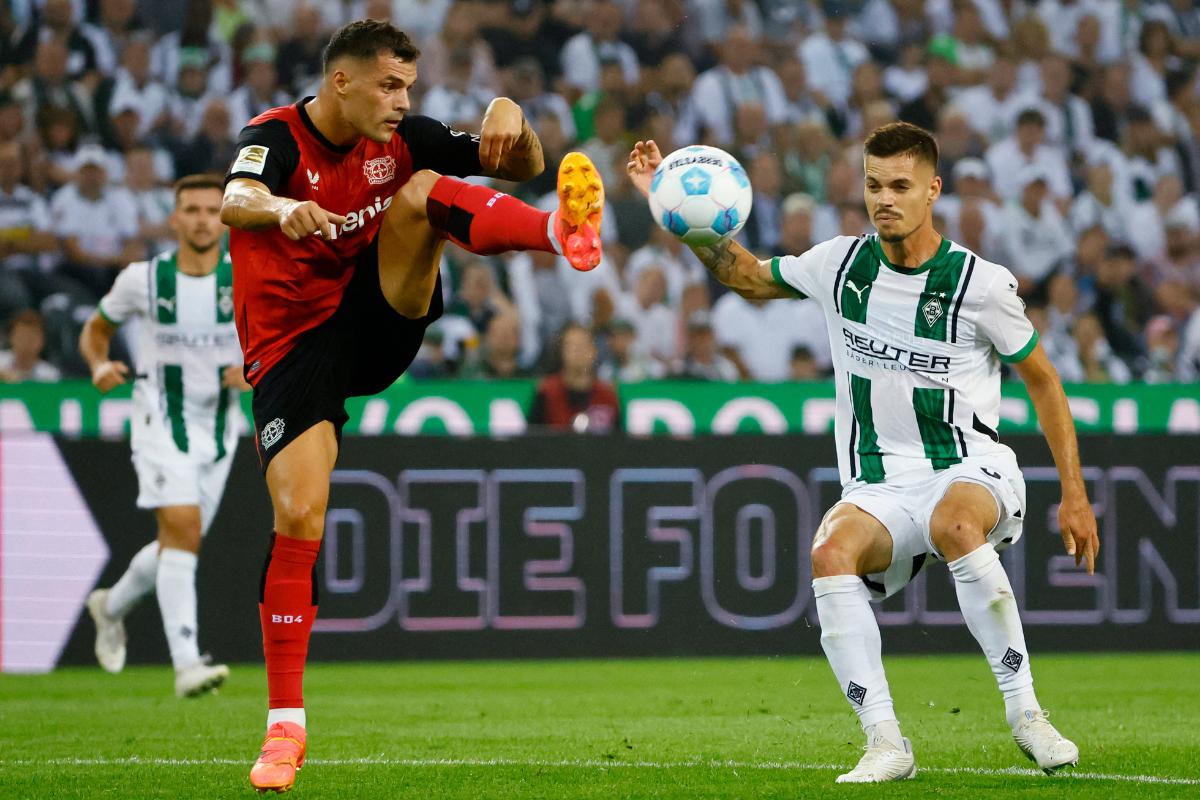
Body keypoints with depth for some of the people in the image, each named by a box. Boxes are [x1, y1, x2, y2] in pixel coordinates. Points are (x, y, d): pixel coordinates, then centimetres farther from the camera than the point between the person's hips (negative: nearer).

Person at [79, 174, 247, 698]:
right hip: (160, 423, -3)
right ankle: (186, 665, -28)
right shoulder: (142, 279, -5)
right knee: (181, 528, -22)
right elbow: (96, 329, 11)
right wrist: (100, 367, -11)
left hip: (218, 430, 3)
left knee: (179, 541, 12)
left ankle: (111, 606, 43)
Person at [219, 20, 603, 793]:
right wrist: (284, 210, -61)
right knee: (297, 517, -18)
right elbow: (236, 201, -38)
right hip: (294, 345, -4)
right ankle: (286, 725, -7)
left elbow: (521, 164, 4)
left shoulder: (400, 139, 0)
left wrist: (512, 119, -19)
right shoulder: (278, 137, -15)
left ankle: (561, 233, -46)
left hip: (379, 326, 4)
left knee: (425, 188, -18)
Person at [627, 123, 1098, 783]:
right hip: (878, 489, 3)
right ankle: (885, 742, -31)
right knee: (831, 552, -32)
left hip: (972, 474, -3)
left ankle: (1025, 712, -30)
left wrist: (1074, 494, 2)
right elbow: (750, 278, 24)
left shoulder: (980, 284, -5)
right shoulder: (840, 264, 5)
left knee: (954, 523, -40)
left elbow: (1042, 382, 5)